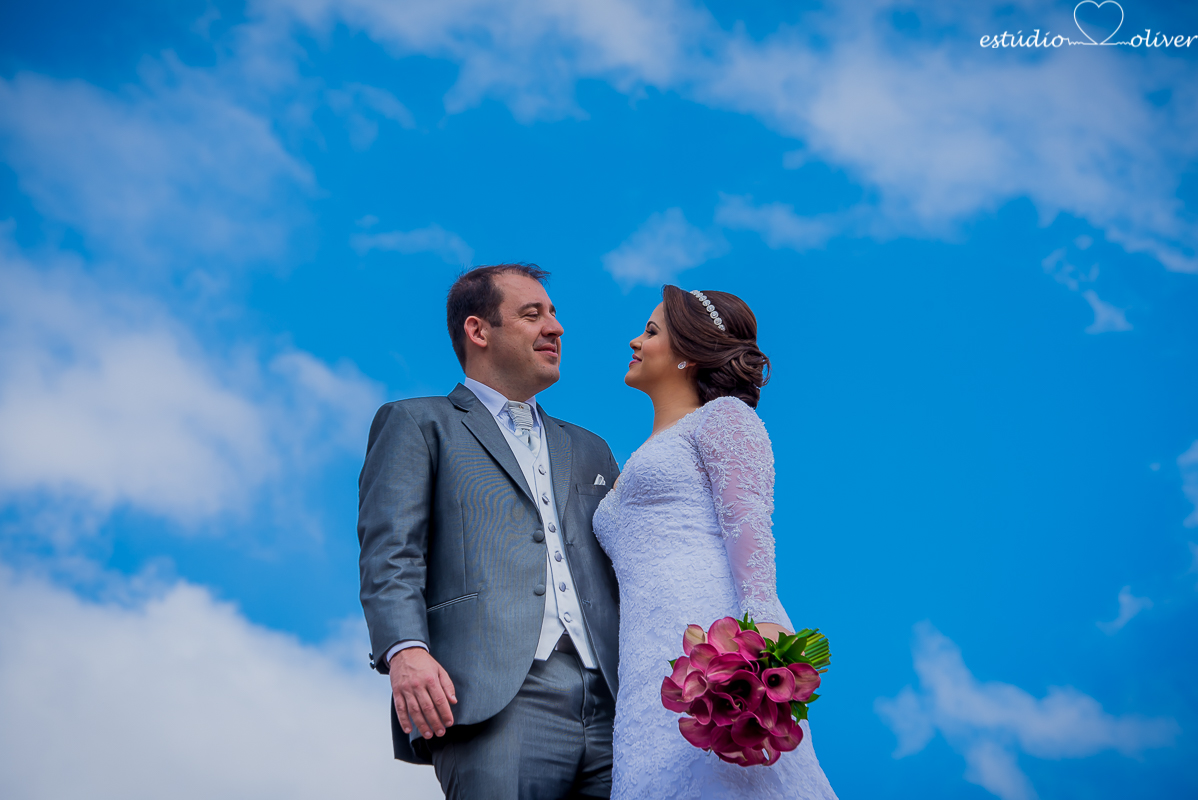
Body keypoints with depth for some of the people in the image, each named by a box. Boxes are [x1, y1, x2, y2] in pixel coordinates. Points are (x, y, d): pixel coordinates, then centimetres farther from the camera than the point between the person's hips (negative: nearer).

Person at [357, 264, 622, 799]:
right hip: (495, 704, -5)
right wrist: (405, 649, -20)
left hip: (612, 709, 5)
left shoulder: (589, 450, 30)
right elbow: (389, 554, -1)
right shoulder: (417, 425, 13)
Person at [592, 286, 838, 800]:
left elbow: (748, 523, -8)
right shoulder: (644, 459, 34)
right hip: (652, 666, 7)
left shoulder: (723, 415, 10)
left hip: (713, 638, -7)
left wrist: (763, 619, -24)